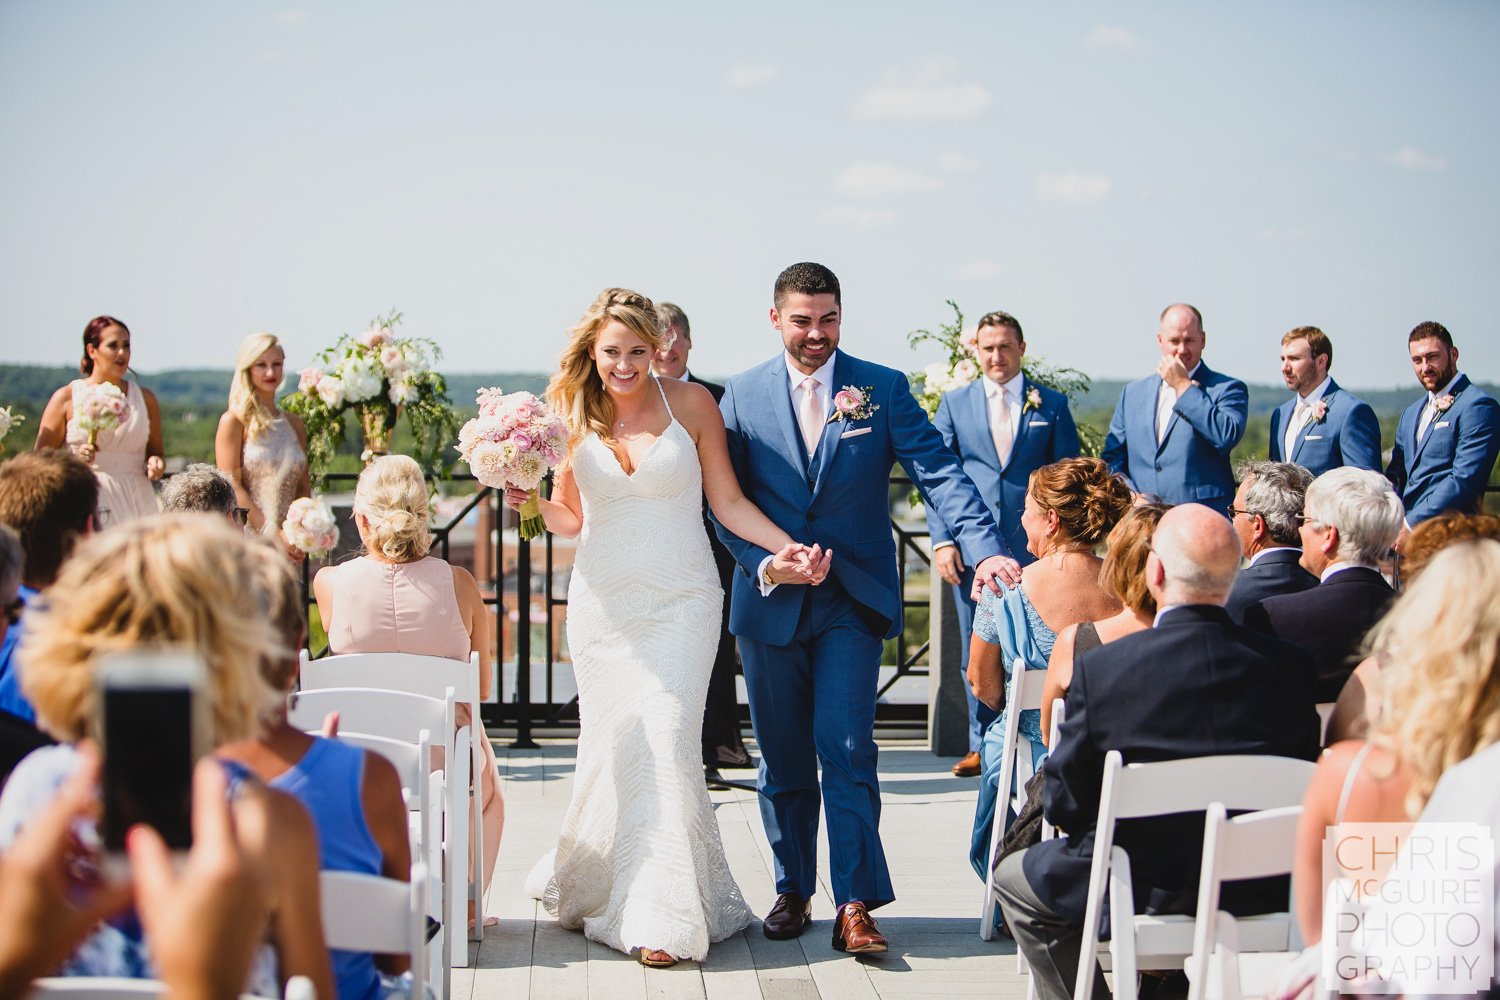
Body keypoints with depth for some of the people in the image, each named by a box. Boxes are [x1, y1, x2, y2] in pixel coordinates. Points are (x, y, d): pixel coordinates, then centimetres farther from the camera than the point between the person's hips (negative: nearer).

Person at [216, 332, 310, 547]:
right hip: (247, 541, -4)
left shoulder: (295, 424, 14)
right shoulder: (234, 421, -1)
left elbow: (303, 488, 14)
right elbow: (232, 487, -8)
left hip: (286, 543, 4)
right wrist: (271, 533, -14)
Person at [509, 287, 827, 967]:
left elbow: (727, 501, 2)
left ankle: (664, 914, -4)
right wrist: (531, 502, -7)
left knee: (665, 736, -11)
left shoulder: (691, 403, -1)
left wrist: (787, 547, -10)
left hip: (679, 601, -2)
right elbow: (570, 518, 12)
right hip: (603, 602, 2)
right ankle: (599, 889, 21)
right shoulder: (573, 414, 4)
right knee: (610, 744, 1)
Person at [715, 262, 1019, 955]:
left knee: (846, 748, -10)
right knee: (782, 759, 9)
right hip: (771, 600, 2)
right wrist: (762, 562, -12)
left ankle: (855, 904, -5)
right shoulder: (743, 394, 5)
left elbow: (938, 473, -9)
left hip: (852, 602, -2)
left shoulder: (883, 389, 0)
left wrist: (985, 549, -24)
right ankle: (793, 891, 23)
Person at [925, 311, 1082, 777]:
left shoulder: (1052, 404, 8)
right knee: (976, 652, 5)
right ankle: (982, 744, 15)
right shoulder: (954, 403, 10)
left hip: (1033, 546, -1)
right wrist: (941, 540, -2)